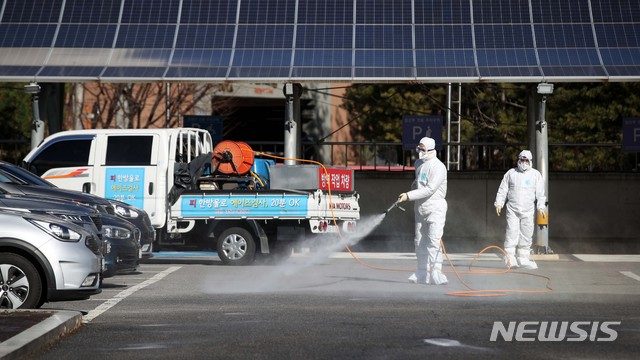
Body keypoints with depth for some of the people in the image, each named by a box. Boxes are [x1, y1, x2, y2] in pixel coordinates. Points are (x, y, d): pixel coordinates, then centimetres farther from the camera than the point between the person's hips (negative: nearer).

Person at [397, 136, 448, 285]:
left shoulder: (438, 167, -16)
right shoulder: (418, 163, 10)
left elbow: (429, 190, -23)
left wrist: (409, 196, -23)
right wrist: (414, 185, 8)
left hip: (435, 207, -8)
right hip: (420, 208, 8)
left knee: (434, 241, -17)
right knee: (420, 242, 10)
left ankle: (436, 274, -21)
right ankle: (422, 274, 18)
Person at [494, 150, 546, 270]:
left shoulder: (536, 174, 7)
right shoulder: (511, 173, 8)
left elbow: (540, 192, 4)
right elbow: (503, 189, 11)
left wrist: (541, 207, -6)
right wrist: (499, 203, 3)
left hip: (528, 210, 1)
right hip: (512, 209, -1)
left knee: (526, 235, 1)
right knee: (512, 233, -9)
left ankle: (523, 259, 9)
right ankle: (510, 259, -9)